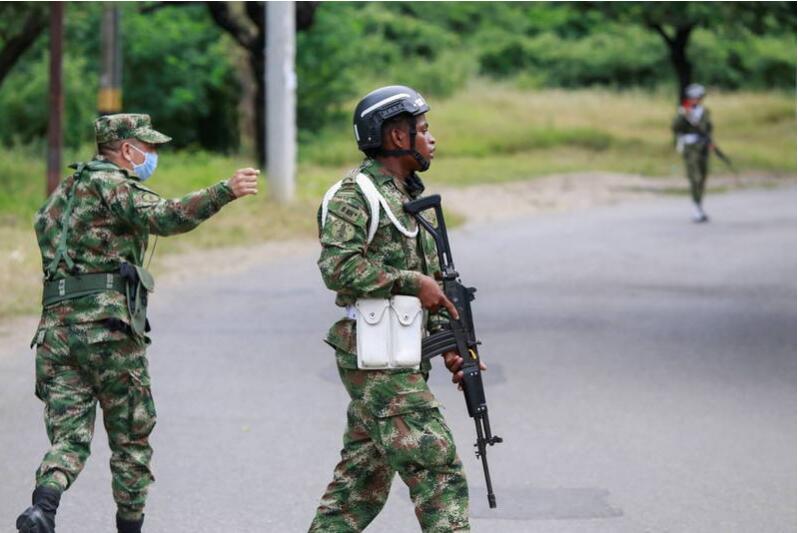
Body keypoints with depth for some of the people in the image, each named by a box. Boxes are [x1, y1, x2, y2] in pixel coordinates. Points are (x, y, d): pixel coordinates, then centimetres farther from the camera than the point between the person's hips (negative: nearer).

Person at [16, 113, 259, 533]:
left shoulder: (65, 190, 22)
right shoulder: (110, 183, -5)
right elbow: (162, 217, -21)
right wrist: (226, 192, -31)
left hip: (56, 323, 7)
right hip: (105, 323, -7)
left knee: (68, 435, 0)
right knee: (132, 435, 8)